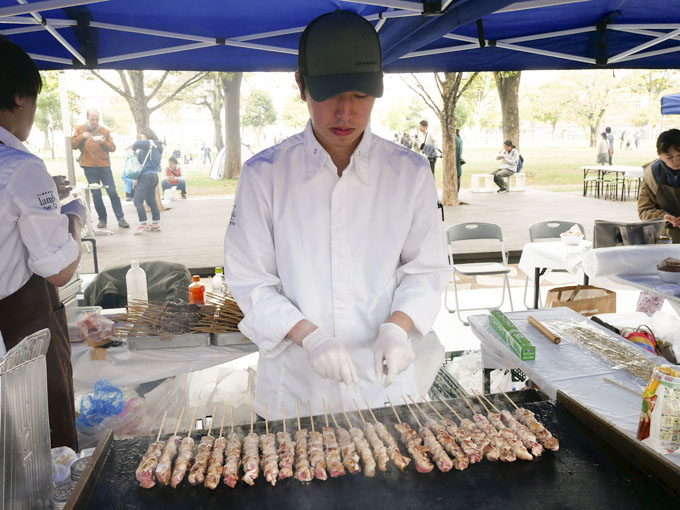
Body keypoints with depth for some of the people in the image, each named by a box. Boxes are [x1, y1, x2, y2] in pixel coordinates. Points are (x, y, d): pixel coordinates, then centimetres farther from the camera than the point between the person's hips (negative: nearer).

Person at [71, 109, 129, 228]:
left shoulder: (104, 131, 9)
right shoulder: (80, 130, 9)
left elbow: (112, 148, 5)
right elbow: (73, 145, 1)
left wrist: (104, 142, -13)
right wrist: (82, 137, -14)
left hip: (104, 166, 0)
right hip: (89, 167, 0)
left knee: (112, 192, -5)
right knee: (96, 194, 2)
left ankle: (121, 219, -3)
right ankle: (102, 219, 11)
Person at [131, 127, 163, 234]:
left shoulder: (148, 144, -11)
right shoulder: (158, 146, 16)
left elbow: (138, 144, -30)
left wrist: (133, 149, -10)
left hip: (146, 176, -10)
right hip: (154, 175, 10)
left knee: (137, 201, -10)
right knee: (151, 201, 16)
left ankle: (142, 224, -13)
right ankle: (156, 224, 21)